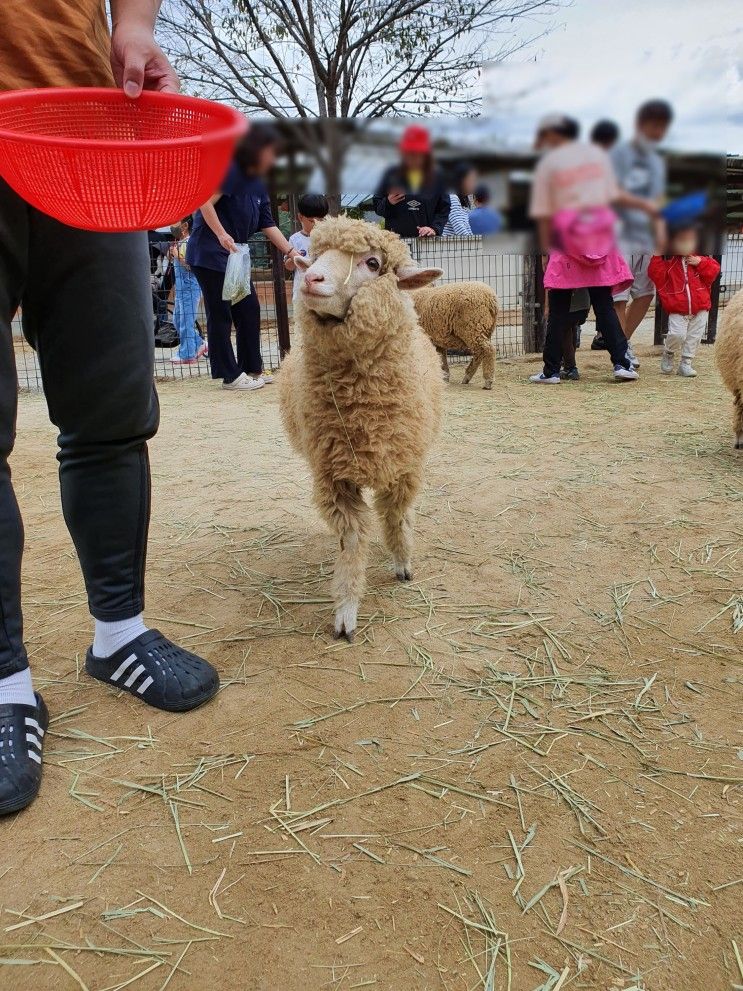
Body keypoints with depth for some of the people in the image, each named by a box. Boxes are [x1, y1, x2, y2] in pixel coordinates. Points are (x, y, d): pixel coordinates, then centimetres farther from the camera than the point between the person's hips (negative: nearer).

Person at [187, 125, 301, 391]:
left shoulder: (258, 184, 14)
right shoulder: (230, 169, -11)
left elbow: (268, 225, 13)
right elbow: (205, 202, -21)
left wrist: (292, 252, 6)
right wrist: (222, 234, -27)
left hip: (234, 257, 9)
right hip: (210, 253, -9)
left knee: (249, 310, 9)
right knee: (220, 314, -3)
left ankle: (252, 369, 18)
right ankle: (231, 376, 2)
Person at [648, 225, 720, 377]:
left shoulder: (702, 259, 7)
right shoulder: (668, 261, -1)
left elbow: (713, 271, 0)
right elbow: (656, 275, -11)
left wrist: (701, 263, -13)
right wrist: (657, 256, -18)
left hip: (700, 308, 3)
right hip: (677, 309, -3)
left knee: (694, 336, 7)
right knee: (676, 334, -18)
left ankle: (686, 363, 21)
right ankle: (669, 354, 12)